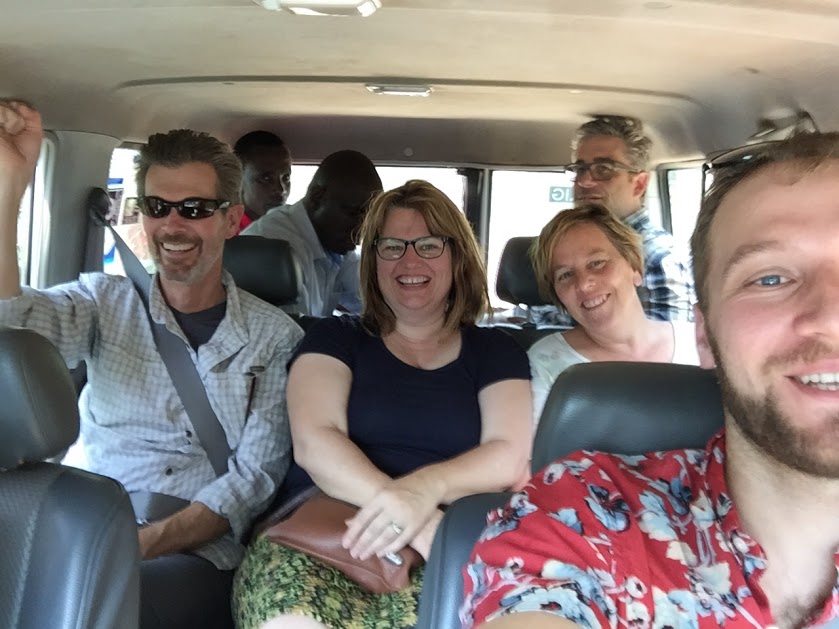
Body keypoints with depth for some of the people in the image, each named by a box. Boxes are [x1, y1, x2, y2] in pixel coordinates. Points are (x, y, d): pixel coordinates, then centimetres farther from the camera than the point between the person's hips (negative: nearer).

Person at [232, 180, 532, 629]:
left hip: (445, 551, 0)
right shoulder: (335, 338, 15)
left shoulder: (494, 351, 16)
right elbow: (314, 442, -2)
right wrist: (406, 514, -19)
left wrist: (426, 487, -22)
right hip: (319, 527, 1)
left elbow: (509, 457, 0)